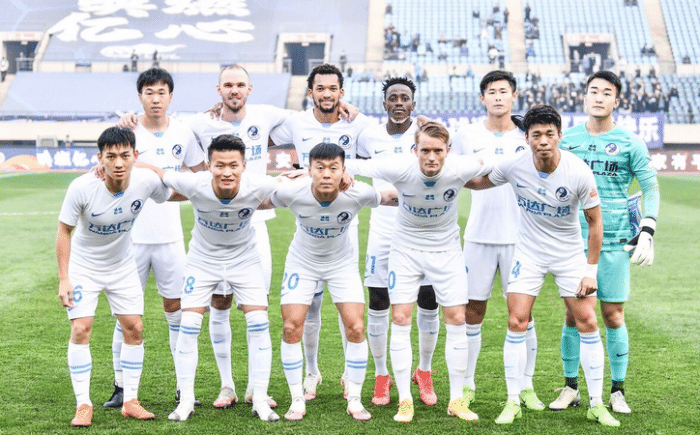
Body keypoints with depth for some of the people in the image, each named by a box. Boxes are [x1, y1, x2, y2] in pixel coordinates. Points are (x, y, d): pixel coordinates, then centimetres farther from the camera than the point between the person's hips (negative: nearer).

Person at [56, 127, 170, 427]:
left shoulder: (146, 181, -22)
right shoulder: (82, 188, -29)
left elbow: (171, 196, 4)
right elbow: (64, 231, -16)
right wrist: (64, 279, -17)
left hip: (123, 266, 3)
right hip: (83, 266, -3)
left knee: (134, 328, 0)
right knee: (81, 330, -12)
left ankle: (130, 402, 11)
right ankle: (83, 405, -3)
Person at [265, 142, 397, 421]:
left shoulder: (358, 194, -30)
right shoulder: (292, 193, -31)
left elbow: (389, 198, -7)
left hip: (342, 263, 0)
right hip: (302, 262, 0)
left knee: (356, 329, -8)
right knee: (291, 327, -7)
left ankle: (354, 400, 8)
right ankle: (297, 400, 9)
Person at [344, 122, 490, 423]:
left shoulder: (459, 169, -24)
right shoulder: (400, 169, -26)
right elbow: (352, 166, -16)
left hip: (446, 249, 1)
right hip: (406, 248, -1)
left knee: (457, 320, -2)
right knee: (401, 319, -6)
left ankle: (456, 400, 10)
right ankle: (405, 400, 5)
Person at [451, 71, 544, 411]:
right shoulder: (467, 136, 4)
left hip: (519, 236, 0)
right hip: (479, 236, 0)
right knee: (472, 310, 2)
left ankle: (526, 386, 11)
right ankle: (466, 385, 12)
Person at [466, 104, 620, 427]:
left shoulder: (579, 173, -20)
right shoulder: (514, 165, -16)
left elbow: (595, 221, -9)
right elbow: (478, 183, 5)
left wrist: (591, 270, -8)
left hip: (570, 254, -1)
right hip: (528, 253, 1)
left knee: (587, 323, -4)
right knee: (516, 324, -7)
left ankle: (596, 404, 8)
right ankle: (513, 403, 4)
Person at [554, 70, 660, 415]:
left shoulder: (630, 144, 1)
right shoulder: (567, 139, 7)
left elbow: (651, 190, 3)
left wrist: (647, 233, -7)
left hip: (614, 242, -2)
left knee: (613, 314, 1)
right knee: (573, 314, 3)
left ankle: (618, 392, 11)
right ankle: (571, 388, 14)